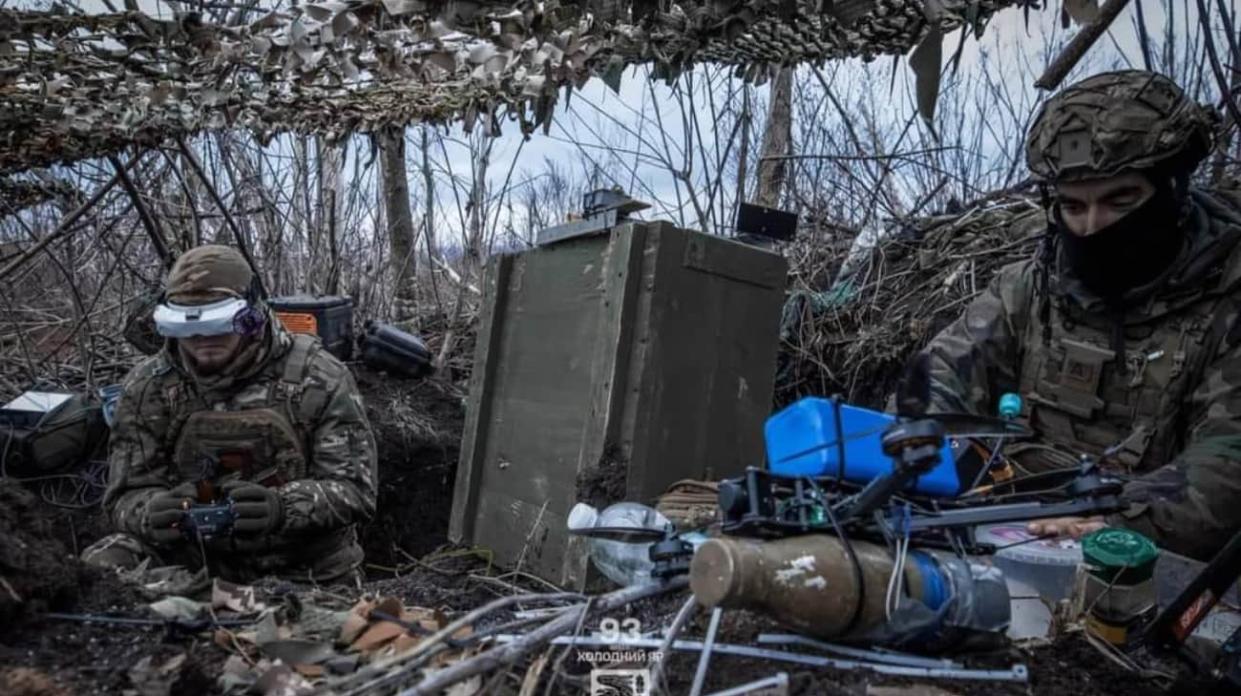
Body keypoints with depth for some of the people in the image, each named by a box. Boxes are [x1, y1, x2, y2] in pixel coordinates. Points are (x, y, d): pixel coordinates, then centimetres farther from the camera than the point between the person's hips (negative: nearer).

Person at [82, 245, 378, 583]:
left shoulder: (318, 379, -10)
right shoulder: (148, 386, -2)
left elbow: (353, 488, -13)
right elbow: (130, 493, -1)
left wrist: (283, 507, -33)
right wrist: (152, 514, -26)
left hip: (306, 572, -2)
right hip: (193, 561, 2)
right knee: (101, 566, -19)